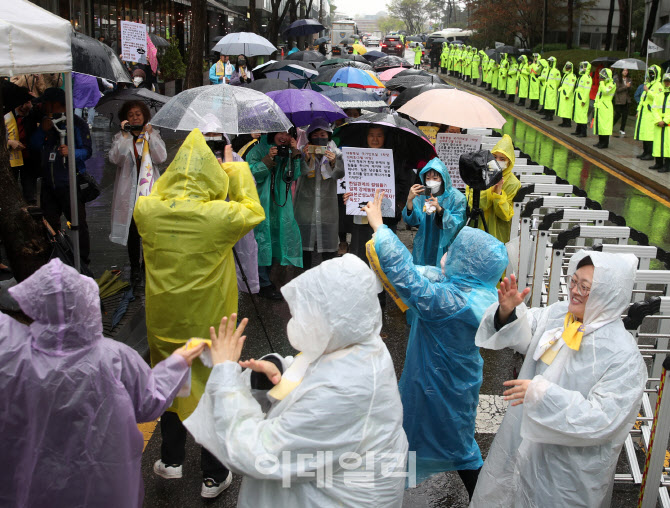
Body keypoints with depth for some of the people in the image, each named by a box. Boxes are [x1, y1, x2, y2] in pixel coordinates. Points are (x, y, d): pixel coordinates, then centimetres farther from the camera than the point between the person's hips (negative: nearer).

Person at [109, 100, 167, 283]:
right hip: (129, 191, 0)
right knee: (132, 230, 3)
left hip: (149, 190, 0)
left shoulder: (153, 135, 8)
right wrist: (124, 135, -16)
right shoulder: (120, 137, 7)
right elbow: (115, 159, -11)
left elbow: (161, 158, -7)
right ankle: (135, 266, 15)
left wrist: (150, 135, -13)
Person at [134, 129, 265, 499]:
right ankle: (213, 476, 27)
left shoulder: (146, 211, -14)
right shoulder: (219, 215, -23)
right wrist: (235, 168, 5)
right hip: (210, 322, -3)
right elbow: (254, 212, -2)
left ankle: (171, 460, 41)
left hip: (163, 320, 3)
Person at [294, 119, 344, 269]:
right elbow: (301, 172, -8)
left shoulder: (335, 153, 8)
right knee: (305, 240, 0)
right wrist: (306, 158, -26)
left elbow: (340, 174, -7)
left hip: (328, 204, 0)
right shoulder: (305, 151, 7)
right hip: (306, 204, 0)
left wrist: (333, 162, -26)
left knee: (328, 244, -1)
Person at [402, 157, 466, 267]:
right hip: (423, 248, 3)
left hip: (445, 248, -3)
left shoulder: (456, 198, -10)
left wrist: (440, 209, -30)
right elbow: (411, 221, -8)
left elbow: (458, 225, -18)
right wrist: (410, 200, -24)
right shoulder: (421, 195, 0)